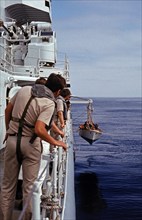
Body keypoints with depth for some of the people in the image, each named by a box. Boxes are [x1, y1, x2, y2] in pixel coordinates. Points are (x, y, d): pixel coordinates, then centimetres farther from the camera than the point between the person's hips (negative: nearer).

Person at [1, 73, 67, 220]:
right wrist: (55, 142, -11)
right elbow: (39, 130, -25)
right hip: (30, 144, -5)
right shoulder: (49, 103, -15)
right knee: (29, 186, 8)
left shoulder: (25, 89, 2)